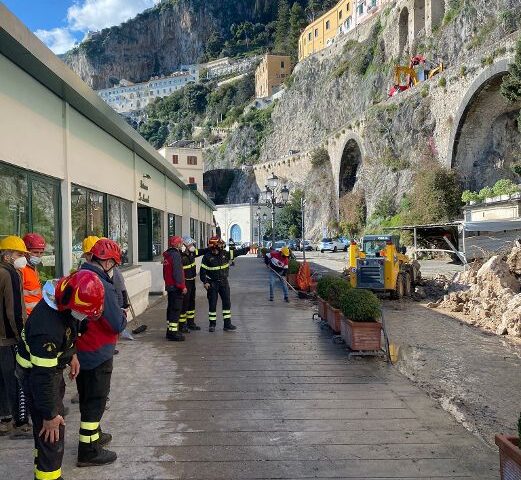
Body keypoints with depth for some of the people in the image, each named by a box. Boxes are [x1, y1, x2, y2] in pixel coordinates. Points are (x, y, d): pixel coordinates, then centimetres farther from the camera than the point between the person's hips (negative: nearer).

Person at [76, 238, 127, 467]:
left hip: (78, 351, 8)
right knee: (95, 400, 6)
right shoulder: (102, 286, -26)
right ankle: (89, 451, 16)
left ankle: (93, 435, 40)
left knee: (87, 395, 22)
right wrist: (123, 315, -1)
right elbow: (118, 325, -23)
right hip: (98, 353, -8)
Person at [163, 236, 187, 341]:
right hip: (176, 287, -10)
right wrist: (182, 286, -19)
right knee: (176, 309, -6)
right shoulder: (176, 255, -16)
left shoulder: (167, 255, 14)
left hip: (169, 286, 10)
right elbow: (177, 272, -21)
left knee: (171, 308, 16)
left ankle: (170, 330, 24)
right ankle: (173, 332, -5)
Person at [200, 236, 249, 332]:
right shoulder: (207, 257, -9)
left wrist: (248, 248, 1)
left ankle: (227, 324, 10)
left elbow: (237, 252, 6)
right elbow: (203, 270, -7)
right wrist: (205, 282, -14)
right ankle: (212, 325, 16)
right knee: (212, 304, 3)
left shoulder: (225, 254, 1)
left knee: (227, 303, 3)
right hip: (212, 284, -4)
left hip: (224, 282, 4)